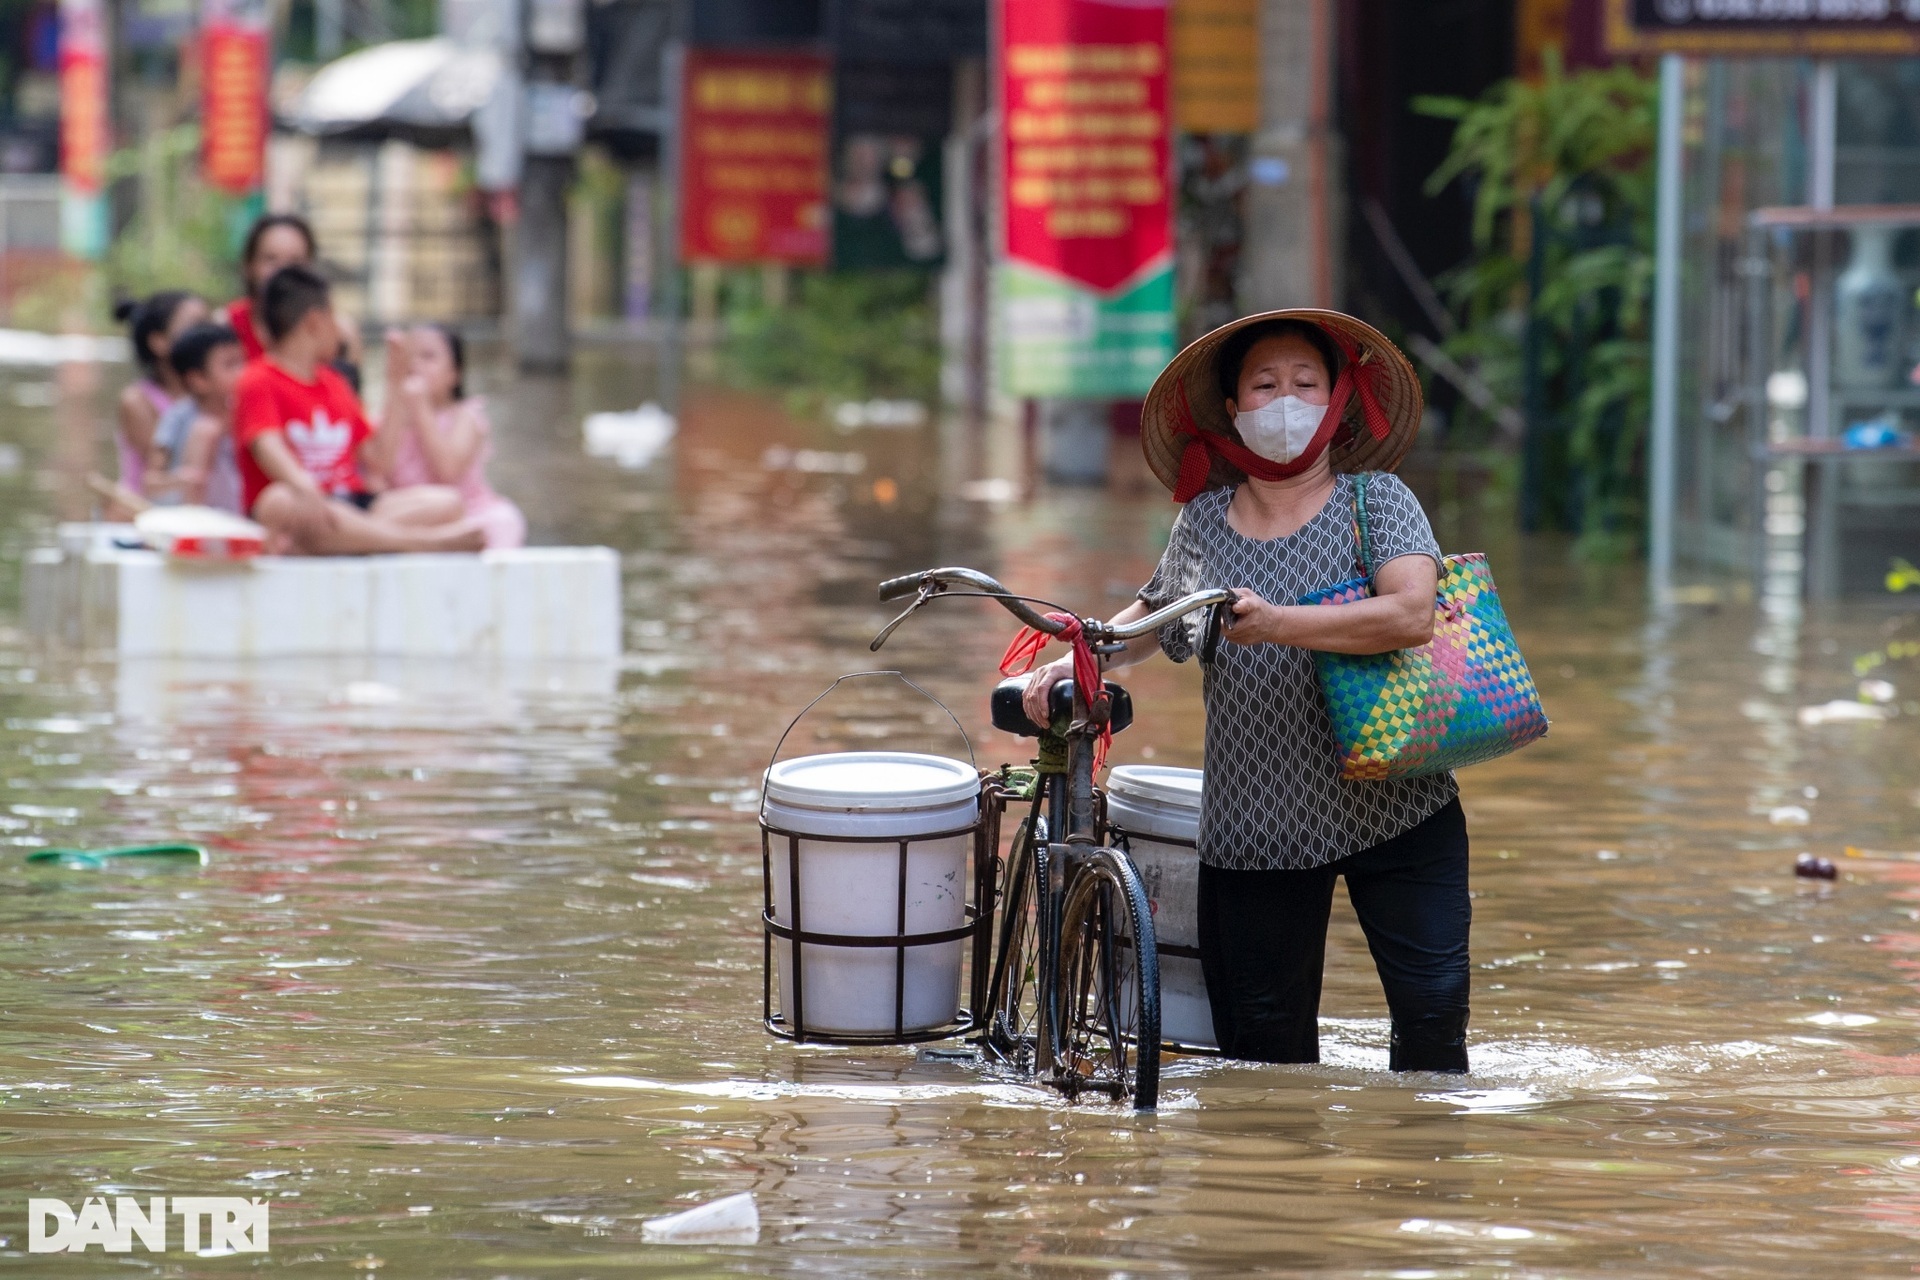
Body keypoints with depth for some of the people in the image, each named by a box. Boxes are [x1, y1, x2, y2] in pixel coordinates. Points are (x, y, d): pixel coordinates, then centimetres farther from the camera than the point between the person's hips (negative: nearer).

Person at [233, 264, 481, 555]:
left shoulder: (335, 384, 25)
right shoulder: (258, 382, 1)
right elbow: (268, 446, -19)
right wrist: (303, 489, -38)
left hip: (350, 501, 7)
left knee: (446, 502, -14)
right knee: (281, 503, -42)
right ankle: (424, 541, -43)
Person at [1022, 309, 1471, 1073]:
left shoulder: (1377, 499, -4)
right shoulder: (1205, 521, 6)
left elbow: (1411, 615, -20)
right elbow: (1155, 616, 24)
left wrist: (1278, 624, -25)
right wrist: (1074, 663, 9)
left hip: (1394, 805, -2)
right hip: (1256, 829, 3)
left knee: (1433, 1006, -8)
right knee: (1266, 1038, 4)